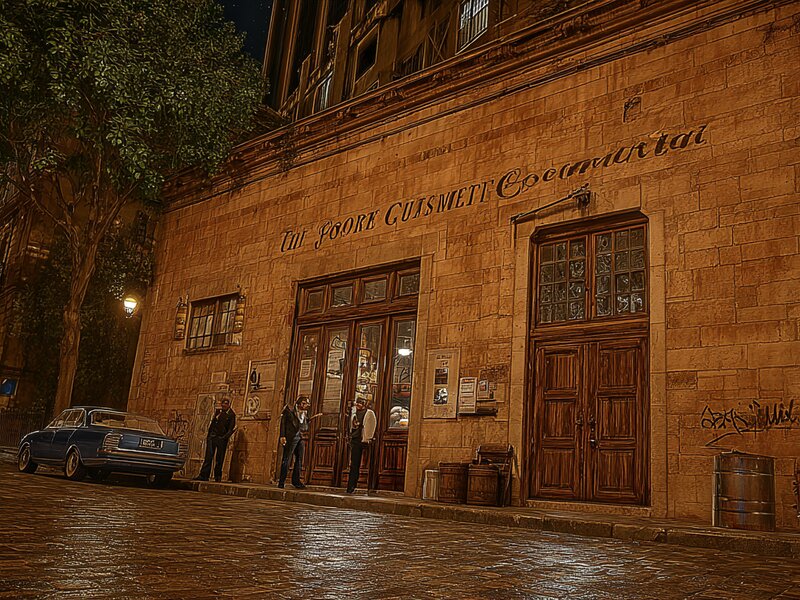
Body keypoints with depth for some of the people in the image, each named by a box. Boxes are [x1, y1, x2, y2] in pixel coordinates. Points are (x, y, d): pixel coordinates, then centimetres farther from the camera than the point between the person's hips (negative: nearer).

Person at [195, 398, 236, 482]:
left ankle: (217, 476, 10)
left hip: (222, 438, -3)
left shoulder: (231, 415, -1)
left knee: (219, 458, 1)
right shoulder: (217, 411, 11)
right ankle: (203, 476, -5)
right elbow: (212, 423, 17)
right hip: (212, 436, 3)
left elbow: (232, 428, -3)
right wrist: (208, 435, 13)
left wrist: (225, 437, -13)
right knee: (208, 457, -3)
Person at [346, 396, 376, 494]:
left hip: (364, 441, -5)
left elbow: (372, 427, -6)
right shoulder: (354, 414, 16)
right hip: (355, 441, 5)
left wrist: (367, 439, -12)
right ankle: (350, 487, 5)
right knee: (354, 464, 4)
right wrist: (351, 438, 16)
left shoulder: (369, 414, -2)